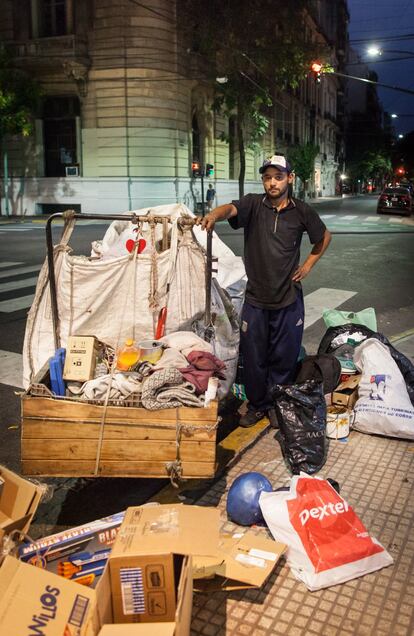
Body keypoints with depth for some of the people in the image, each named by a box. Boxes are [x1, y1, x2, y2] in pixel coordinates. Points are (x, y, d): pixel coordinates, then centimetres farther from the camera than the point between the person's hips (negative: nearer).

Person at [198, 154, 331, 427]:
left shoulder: (302, 211, -1)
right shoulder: (253, 204, -5)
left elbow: (325, 236, 16)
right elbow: (231, 208, -28)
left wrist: (308, 265, 6)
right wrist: (214, 215, -50)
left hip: (289, 299, 0)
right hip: (255, 298, 0)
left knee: (284, 357, 10)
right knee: (253, 356, 10)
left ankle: (277, 405, 31)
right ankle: (257, 405, 30)